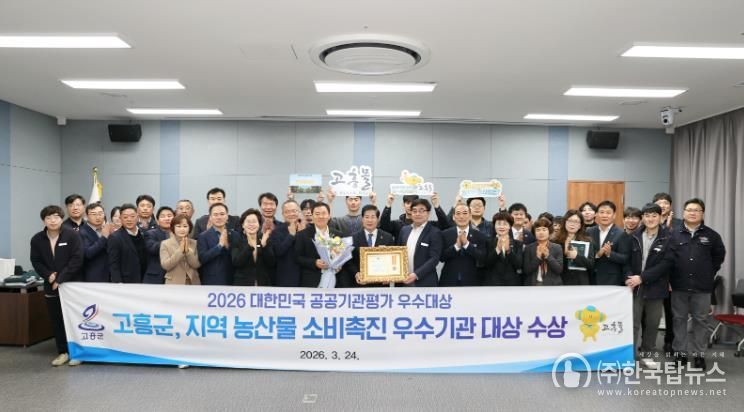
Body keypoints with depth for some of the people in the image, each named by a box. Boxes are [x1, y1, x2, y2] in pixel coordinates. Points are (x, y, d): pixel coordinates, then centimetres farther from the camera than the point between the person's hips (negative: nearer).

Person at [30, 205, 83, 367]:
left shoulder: (72, 235, -10)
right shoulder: (37, 239, 1)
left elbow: (77, 259, -13)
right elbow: (36, 261, 6)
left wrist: (61, 278, -16)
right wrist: (48, 275, -10)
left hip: (72, 284, -3)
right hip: (51, 286, 4)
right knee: (56, 320, 8)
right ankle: (63, 352, 19)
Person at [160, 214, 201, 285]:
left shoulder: (194, 243, 5)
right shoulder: (165, 244, -1)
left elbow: (197, 265, -4)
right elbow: (165, 265, -11)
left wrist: (188, 251, -17)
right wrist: (180, 251, -19)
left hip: (192, 283, 3)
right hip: (174, 284, -2)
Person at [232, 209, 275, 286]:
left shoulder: (265, 240, 8)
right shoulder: (236, 241, 3)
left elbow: (271, 263, -3)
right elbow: (236, 263, -12)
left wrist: (264, 245, -17)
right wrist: (249, 246, -23)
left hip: (263, 285, 2)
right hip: (242, 285, -2)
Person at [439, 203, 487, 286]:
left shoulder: (480, 236, 1)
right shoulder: (445, 234, 4)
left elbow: (483, 259, -8)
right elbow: (441, 257, -3)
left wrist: (467, 244, -19)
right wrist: (456, 246, -18)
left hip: (471, 283, 0)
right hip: (449, 282, 0)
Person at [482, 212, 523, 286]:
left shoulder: (518, 244, 8)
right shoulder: (488, 243, 5)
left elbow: (519, 265, -5)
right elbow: (485, 264, -7)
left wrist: (509, 250, -17)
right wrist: (497, 249, -18)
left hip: (512, 286, 1)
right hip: (492, 285, -1)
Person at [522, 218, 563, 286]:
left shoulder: (557, 248, 4)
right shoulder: (528, 248, 3)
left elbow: (559, 269, -5)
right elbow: (526, 270, -4)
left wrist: (548, 256, -16)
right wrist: (537, 257, -16)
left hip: (552, 286, 0)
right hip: (534, 286, 0)